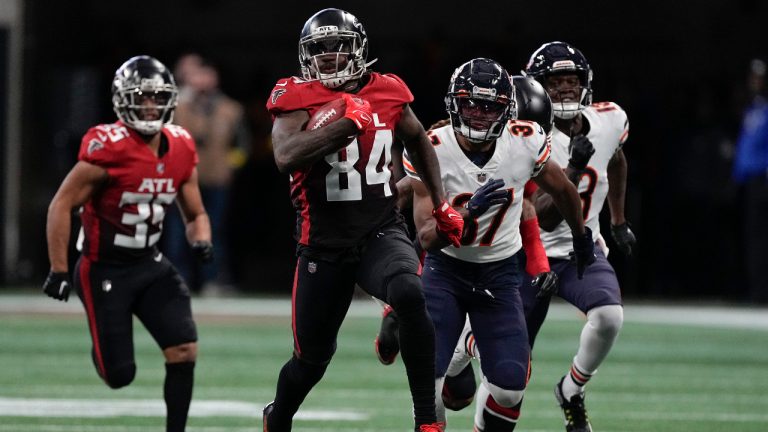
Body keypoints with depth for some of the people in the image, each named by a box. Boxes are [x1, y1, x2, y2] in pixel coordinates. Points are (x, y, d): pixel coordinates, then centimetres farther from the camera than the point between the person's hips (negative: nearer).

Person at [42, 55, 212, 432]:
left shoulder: (181, 150, 0)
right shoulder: (108, 149, -20)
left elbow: (195, 214, 12)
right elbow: (62, 206, -14)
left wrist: (201, 242, -10)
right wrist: (58, 270, -15)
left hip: (150, 266, 5)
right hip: (105, 270, -5)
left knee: (184, 351, -12)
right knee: (119, 375, -4)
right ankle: (102, 351, 32)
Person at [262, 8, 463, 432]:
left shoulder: (387, 92, 2)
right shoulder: (297, 98, -8)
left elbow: (418, 141, 23)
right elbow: (286, 158, -27)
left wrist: (441, 206, 20)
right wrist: (347, 124, -26)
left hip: (381, 232, 1)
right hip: (324, 244, -1)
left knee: (410, 297, -32)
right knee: (312, 357, 10)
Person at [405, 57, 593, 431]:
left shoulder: (525, 143, -13)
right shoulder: (431, 151, -18)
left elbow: (562, 190, 9)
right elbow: (427, 235, -21)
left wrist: (581, 236, 25)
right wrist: (469, 211, -38)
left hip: (500, 272, 1)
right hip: (445, 270, -1)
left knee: (510, 379, -12)